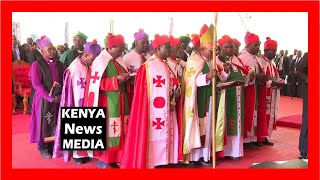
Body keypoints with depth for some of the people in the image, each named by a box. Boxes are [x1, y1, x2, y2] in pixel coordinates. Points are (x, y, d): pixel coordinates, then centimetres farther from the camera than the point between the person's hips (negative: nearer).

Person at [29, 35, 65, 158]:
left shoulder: (59, 64, 8)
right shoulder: (37, 65, -5)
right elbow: (36, 85, -11)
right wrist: (50, 98, -16)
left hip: (59, 99, 4)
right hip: (44, 99, -4)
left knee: (57, 123, 7)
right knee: (45, 123, 4)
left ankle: (54, 145, 21)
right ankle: (43, 148, 19)